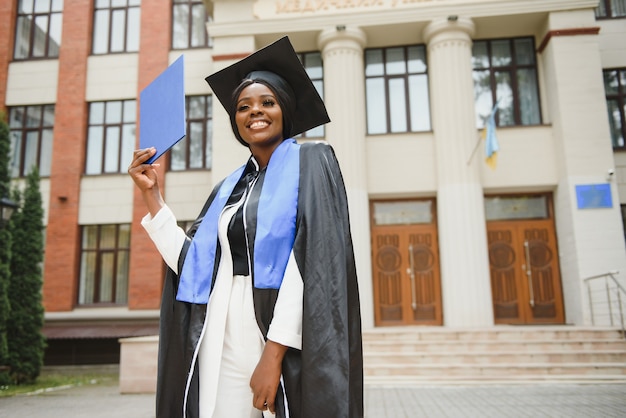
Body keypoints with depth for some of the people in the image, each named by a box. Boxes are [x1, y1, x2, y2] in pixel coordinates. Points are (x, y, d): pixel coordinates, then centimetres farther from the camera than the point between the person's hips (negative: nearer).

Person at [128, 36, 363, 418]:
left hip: (289, 340, -4)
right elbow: (190, 264, 7)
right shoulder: (229, 188, 16)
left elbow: (313, 261, -13)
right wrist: (151, 194, 7)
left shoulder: (310, 162, -1)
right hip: (223, 339, 5)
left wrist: (275, 351, -18)